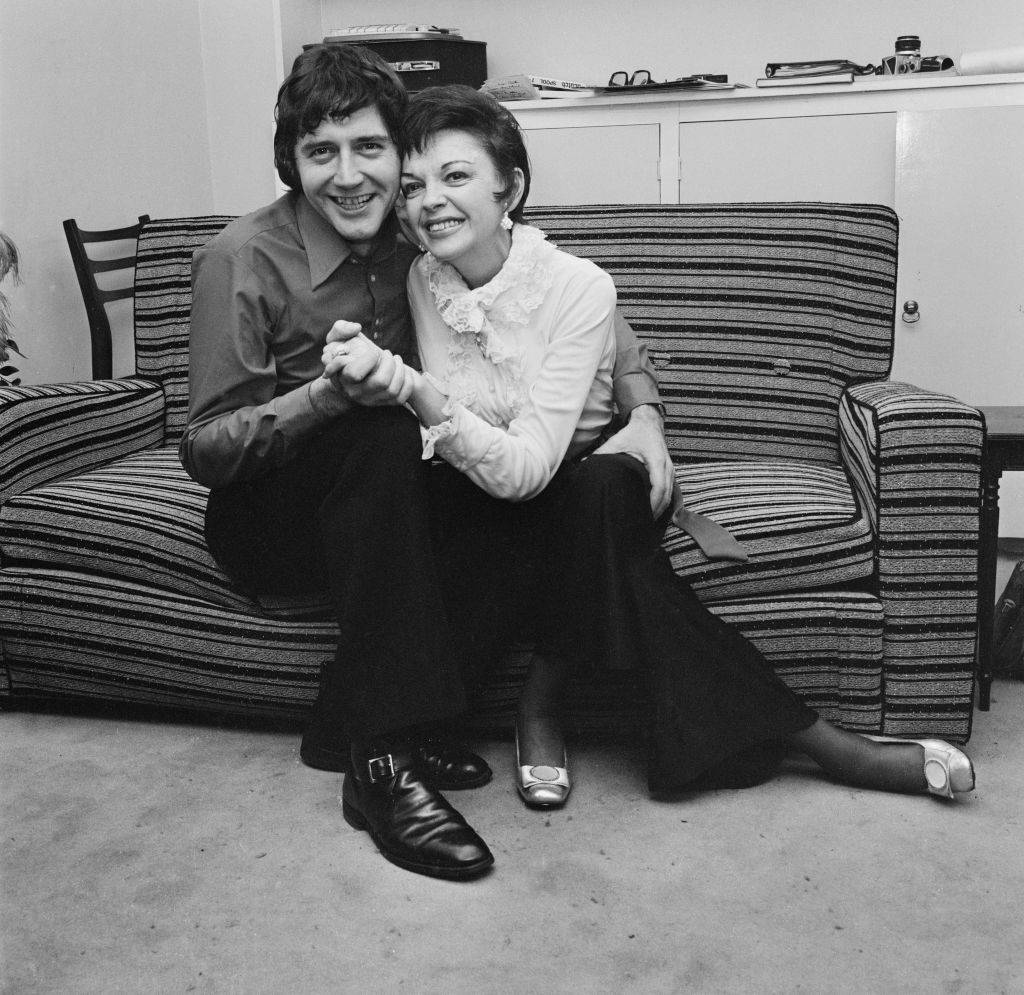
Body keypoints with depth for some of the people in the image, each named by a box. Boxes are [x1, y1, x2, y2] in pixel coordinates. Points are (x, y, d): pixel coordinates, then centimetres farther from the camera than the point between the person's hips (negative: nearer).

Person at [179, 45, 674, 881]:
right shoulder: (241, 261, -14)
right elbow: (204, 450, -16)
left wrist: (644, 412, -15)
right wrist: (331, 395, -33)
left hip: (382, 509, 4)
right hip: (266, 521, -4)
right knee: (389, 431, -33)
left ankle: (352, 725, -17)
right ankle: (384, 755, -32)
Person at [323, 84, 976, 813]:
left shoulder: (577, 287, -20)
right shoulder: (423, 281, -9)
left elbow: (529, 466, -31)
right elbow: (450, 445, -15)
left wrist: (412, 387, -44)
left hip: (588, 481, -2)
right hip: (481, 509, 2)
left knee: (604, 488, -37)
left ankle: (541, 704, -13)